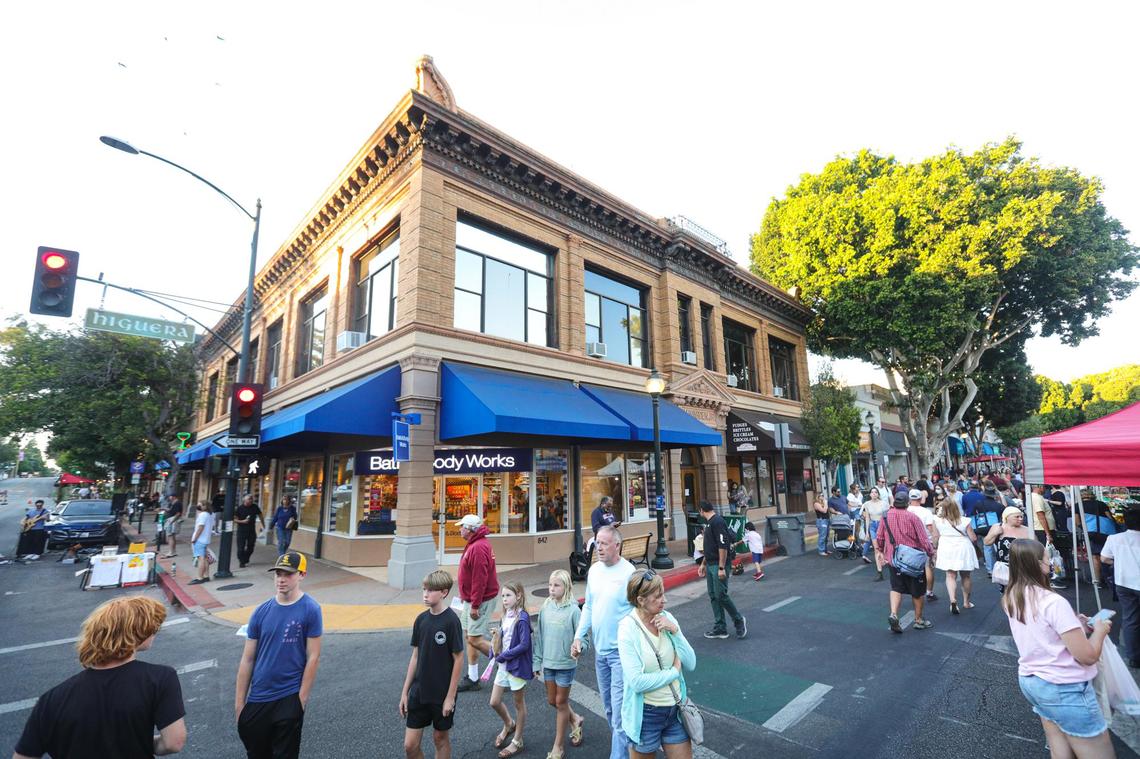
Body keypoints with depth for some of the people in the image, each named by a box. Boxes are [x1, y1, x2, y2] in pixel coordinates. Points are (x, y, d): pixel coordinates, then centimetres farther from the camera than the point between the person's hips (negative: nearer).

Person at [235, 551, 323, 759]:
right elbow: (247, 659, 4)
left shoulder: (310, 610, -14)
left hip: (289, 698, -4)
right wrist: (239, 701, 4)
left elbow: (313, 657, -11)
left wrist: (302, 698, -11)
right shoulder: (261, 612, -2)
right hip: (257, 697, 4)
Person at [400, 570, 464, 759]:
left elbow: (458, 659, -14)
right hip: (418, 692, 4)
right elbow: (415, 656, 6)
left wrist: (450, 696, -12)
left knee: (440, 738, 13)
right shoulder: (421, 619, -3)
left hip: (442, 694, -4)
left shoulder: (451, 620, -19)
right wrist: (405, 692, 7)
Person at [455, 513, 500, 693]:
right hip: (471, 599, 10)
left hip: (481, 601, -10)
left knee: (475, 639, -6)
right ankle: (472, 678, 25)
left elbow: (480, 579, -27)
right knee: (469, 636, 15)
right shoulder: (474, 545, 10)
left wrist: (475, 605, -24)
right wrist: (466, 597, 20)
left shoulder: (478, 548, -24)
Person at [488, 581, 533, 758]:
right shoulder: (506, 616, 1)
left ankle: (517, 741, 31)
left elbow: (524, 644, -24)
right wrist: (496, 653, -6)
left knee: (519, 704, 13)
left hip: (517, 666, -7)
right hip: (503, 665, 7)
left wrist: (503, 656, -19)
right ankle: (508, 725, 42)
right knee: (494, 702, 14)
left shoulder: (522, 618, -22)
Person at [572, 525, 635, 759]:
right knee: (609, 709, 21)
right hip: (600, 650, 7)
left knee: (620, 711, -3)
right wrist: (579, 637, 7)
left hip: (621, 652, -7)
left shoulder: (629, 572, -19)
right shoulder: (594, 570, 2)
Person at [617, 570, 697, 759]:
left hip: (675, 709, 4)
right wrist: (674, 672, -13)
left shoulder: (667, 618, -6)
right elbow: (637, 682, -24)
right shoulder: (628, 628, -20)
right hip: (645, 713, -4)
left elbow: (690, 664, -5)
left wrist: (675, 631, -19)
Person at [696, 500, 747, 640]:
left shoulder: (717, 522, -17)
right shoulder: (709, 523, 14)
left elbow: (723, 546, -22)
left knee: (721, 595, -7)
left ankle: (739, 620, 15)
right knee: (713, 596, 9)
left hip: (719, 565, -9)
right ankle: (720, 628, 16)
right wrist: (703, 564, 23)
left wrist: (721, 568, -23)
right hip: (710, 565, 9)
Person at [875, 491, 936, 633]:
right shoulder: (912, 518, -16)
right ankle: (919, 620, 28)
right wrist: (931, 554, 4)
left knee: (896, 588, 10)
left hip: (892, 558, 2)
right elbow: (924, 539, -13)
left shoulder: (886, 516, -4)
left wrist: (880, 551, 20)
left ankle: (893, 614, -9)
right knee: (917, 591, 15)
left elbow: (879, 538, 4)